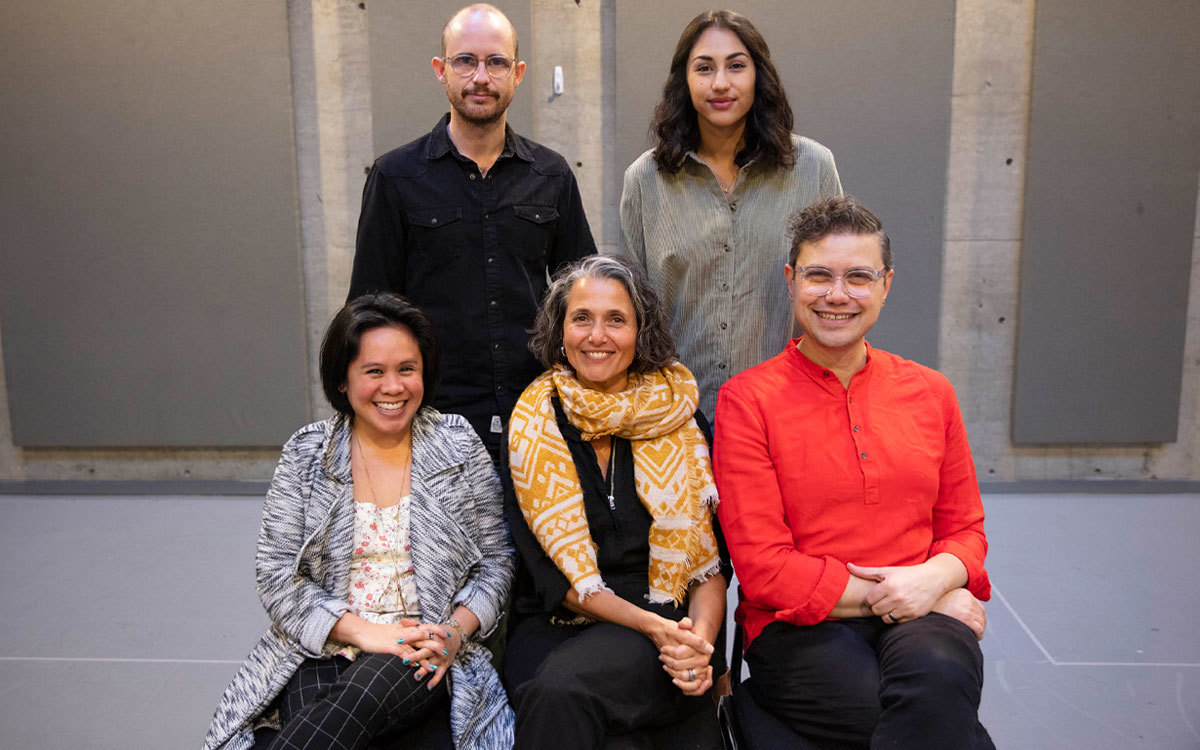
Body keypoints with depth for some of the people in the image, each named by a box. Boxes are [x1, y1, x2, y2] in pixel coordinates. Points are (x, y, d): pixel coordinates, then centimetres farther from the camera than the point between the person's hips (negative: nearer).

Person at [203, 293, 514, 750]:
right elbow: (276, 575, 0)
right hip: (322, 652, 0)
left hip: (427, 657, 1)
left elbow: (494, 563, 7)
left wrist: (455, 632, -12)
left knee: (369, 687, -33)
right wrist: (362, 631, -13)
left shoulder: (459, 446, 5)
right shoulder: (306, 454, 4)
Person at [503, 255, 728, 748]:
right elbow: (553, 570, -3)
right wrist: (652, 626, -16)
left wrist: (700, 637, -15)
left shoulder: (679, 416, 5)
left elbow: (710, 557, 4)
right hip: (553, 629, 1)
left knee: (562, 686, -32)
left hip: (671, 630, 0)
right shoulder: (532, 424, 3)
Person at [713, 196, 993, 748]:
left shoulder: (930, 392, 11)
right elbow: (763, 568, -6)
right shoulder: (747, 400, -2)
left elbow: (965, 527, 16)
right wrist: (888, 596, -10)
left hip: (921, 621, 3)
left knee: (936, 675, -33)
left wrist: (934, 579, -8)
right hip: (801, 630, -3)